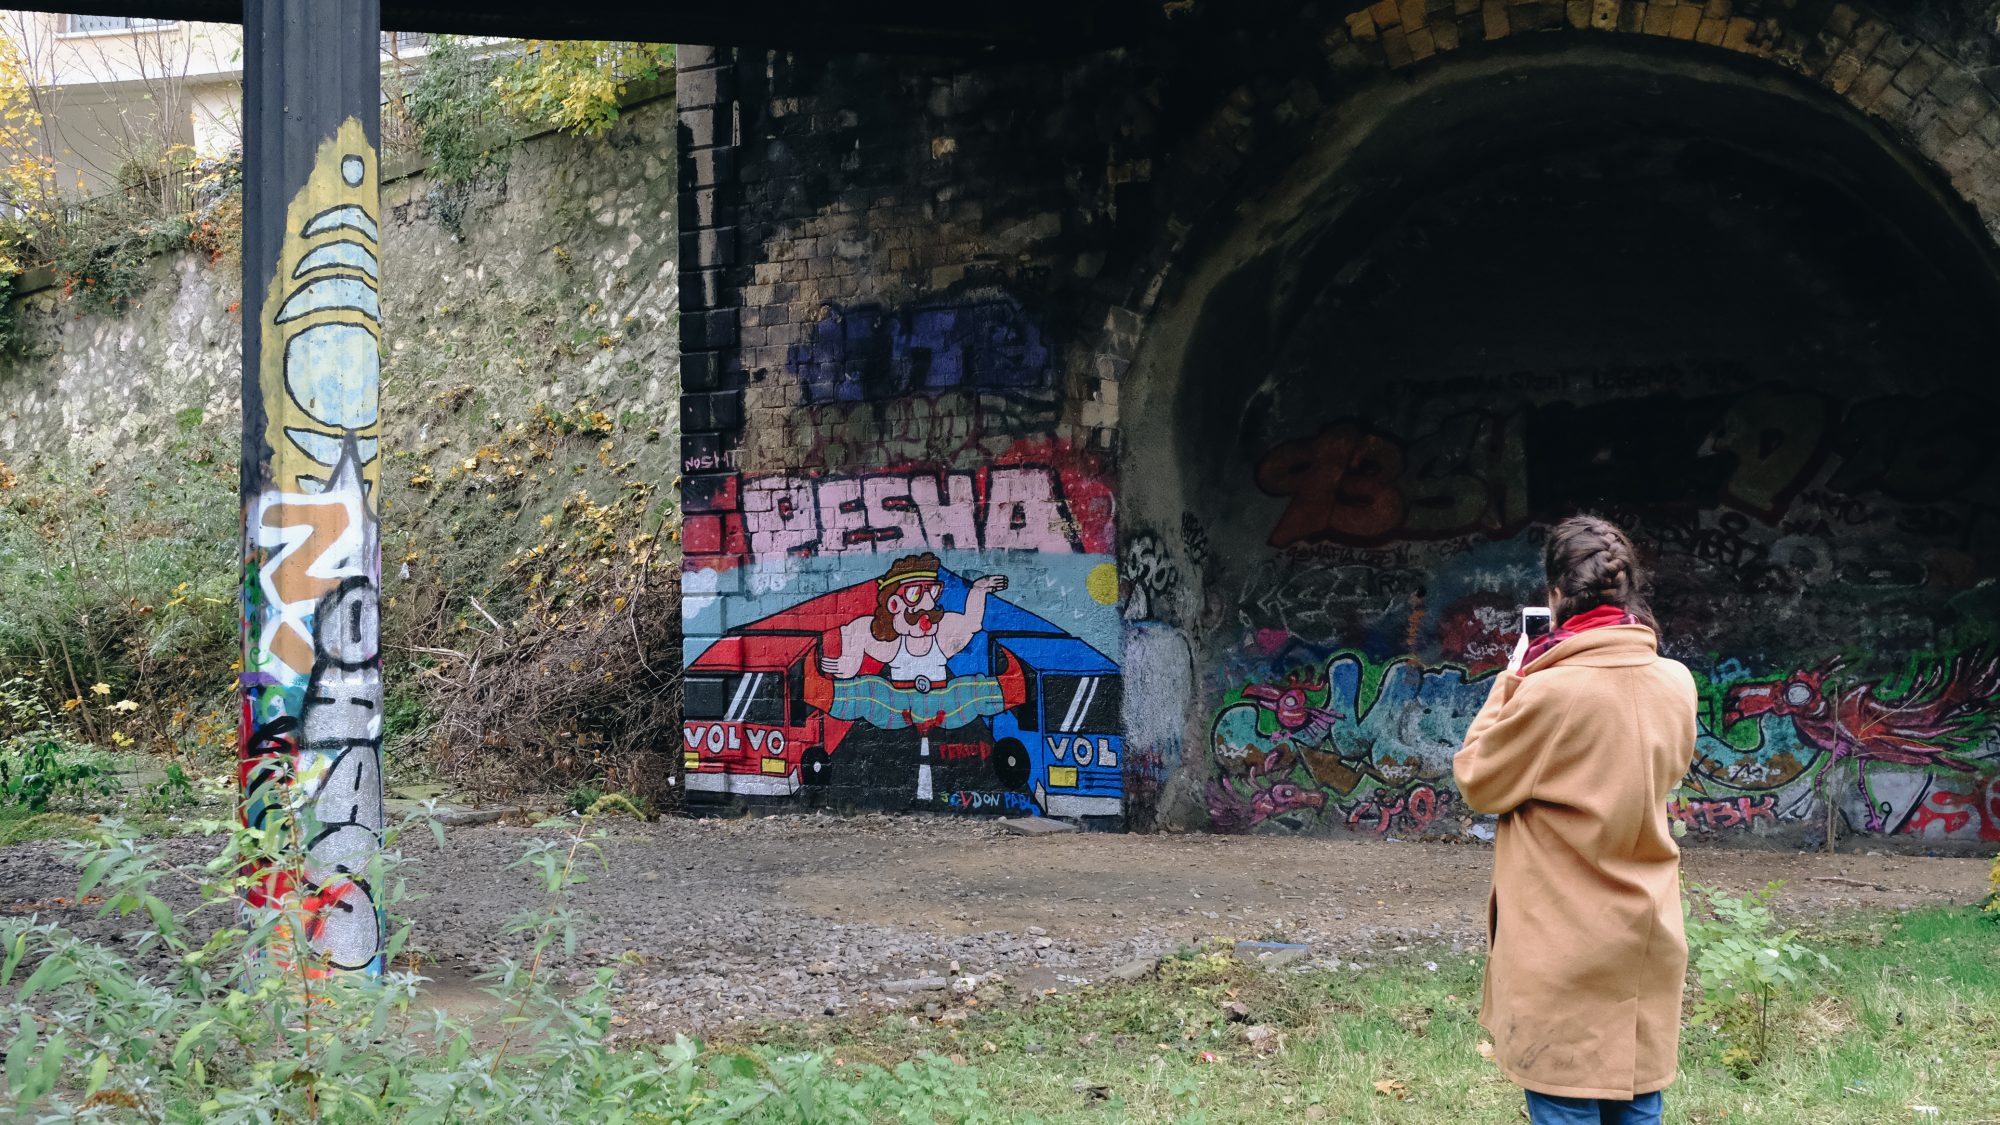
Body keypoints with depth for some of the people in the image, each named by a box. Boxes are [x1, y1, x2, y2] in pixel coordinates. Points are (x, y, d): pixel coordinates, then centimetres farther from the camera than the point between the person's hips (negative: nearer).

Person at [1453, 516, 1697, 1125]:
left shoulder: (1548, 692, -20)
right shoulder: (1676, 684, -1)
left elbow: (1478, 783, -6)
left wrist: (1511, 681, 2)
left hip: (1567, 950, -6)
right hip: (1647, 943, 6)